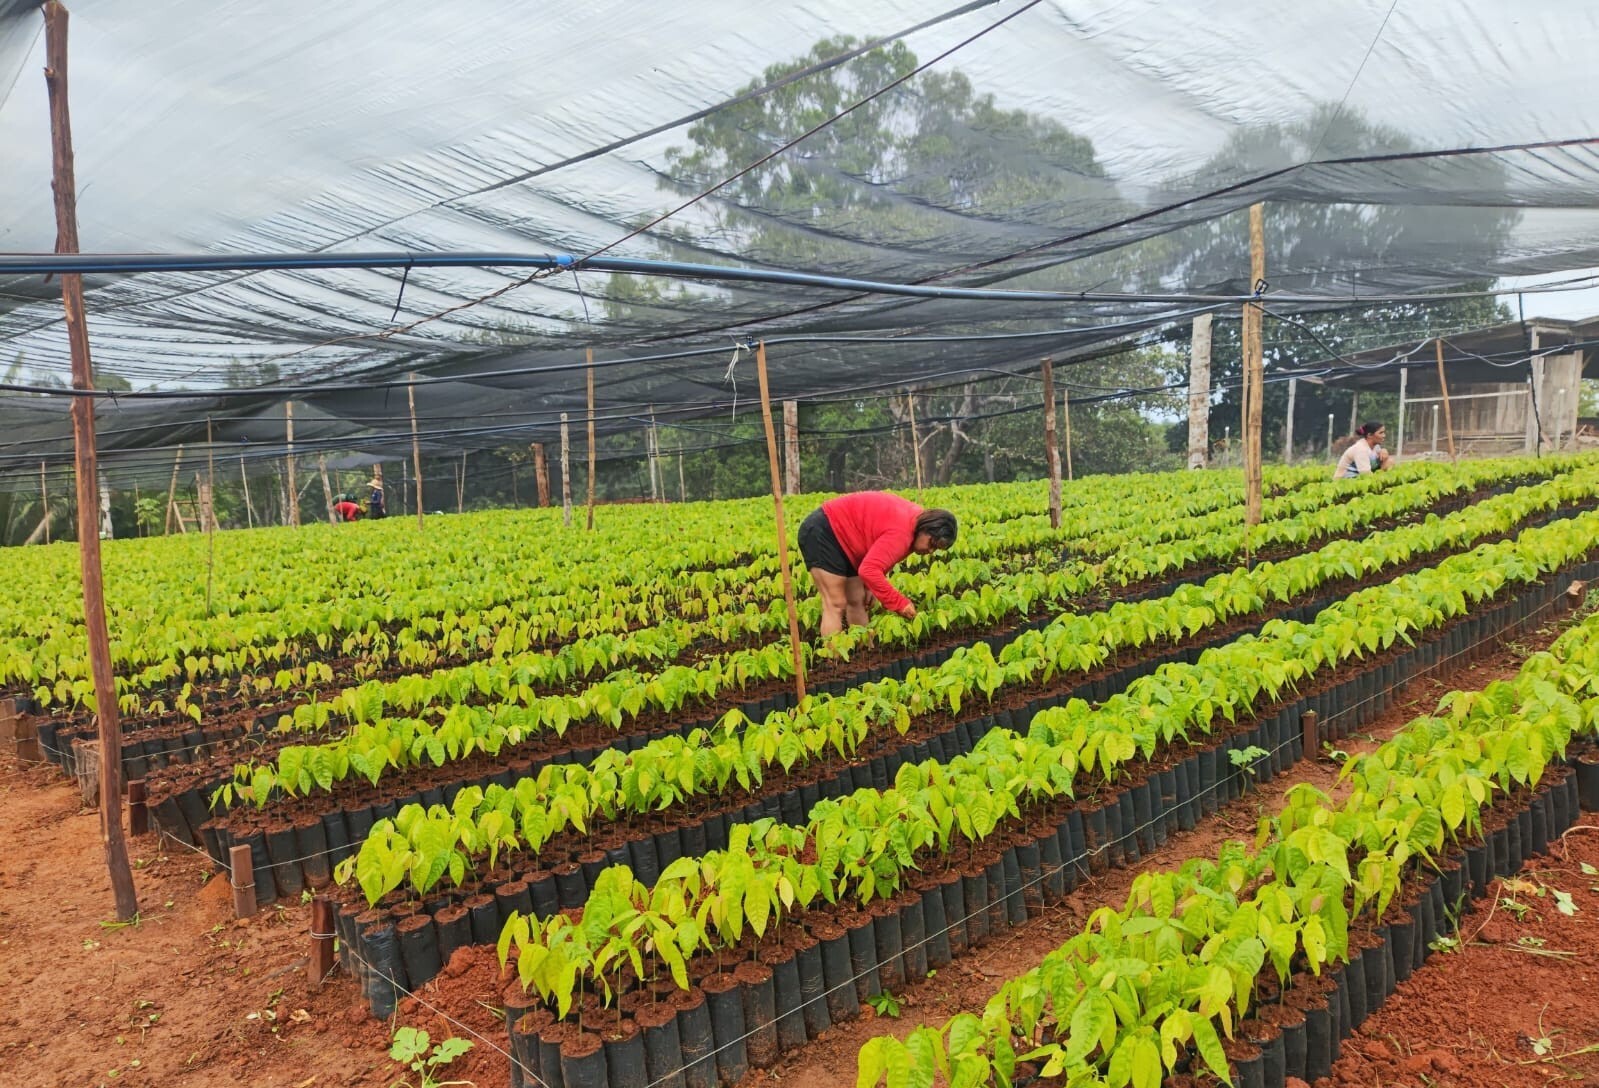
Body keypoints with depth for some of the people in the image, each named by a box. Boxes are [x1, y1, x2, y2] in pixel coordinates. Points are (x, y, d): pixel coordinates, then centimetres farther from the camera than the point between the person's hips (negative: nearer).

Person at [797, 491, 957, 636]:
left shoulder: (913, 517, 2)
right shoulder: (901, 532, -29)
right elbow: (869, 571, -37)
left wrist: (870, 588, -3)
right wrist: (900, 603, -29)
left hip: (841, 536, 10)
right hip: (822, 532, -10)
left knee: (857, 601, 7)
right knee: (836, 605, -13)